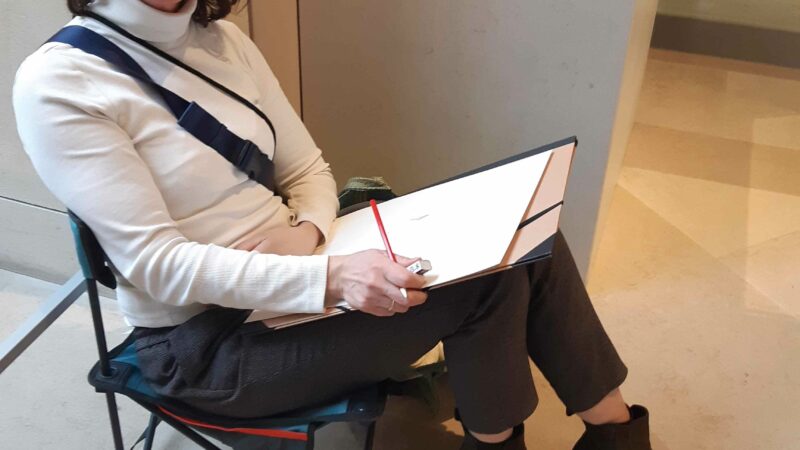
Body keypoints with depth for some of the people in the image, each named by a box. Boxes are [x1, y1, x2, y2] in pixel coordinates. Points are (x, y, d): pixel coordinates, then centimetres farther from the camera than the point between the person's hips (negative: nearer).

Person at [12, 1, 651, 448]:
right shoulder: (55, 84, -15)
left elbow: (307, 169, 8)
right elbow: (157, 264, -21)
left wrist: (309, 231, -15)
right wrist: (328, 277, -33)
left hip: (286, 267, 7)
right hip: (208, 339, -6)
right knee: (484, 276, -20)